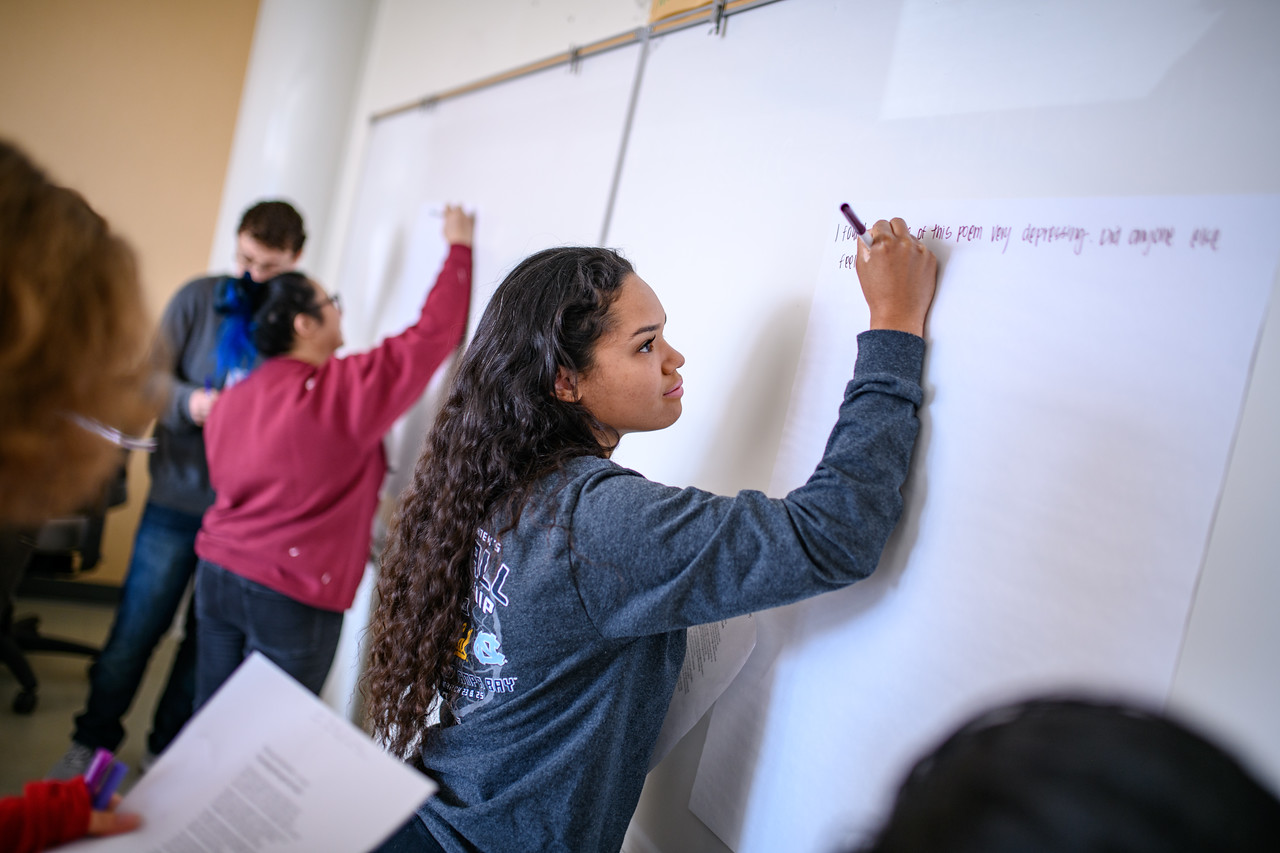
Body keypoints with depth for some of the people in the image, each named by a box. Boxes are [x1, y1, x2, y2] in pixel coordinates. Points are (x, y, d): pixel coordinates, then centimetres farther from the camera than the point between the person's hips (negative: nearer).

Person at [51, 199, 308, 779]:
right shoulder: (199, 298, -1)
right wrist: (188, 402, -18)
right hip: (180, 497, 0)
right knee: (136, 629, 6)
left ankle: (166, 748, 31)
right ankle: (90, 743, 27)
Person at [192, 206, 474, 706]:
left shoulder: (233, 399, 6)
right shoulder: (345, 389, -15)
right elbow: (435, 333, -11)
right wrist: (459, 246, 3)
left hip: (217, 572, 7)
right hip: (292, 597, -7)